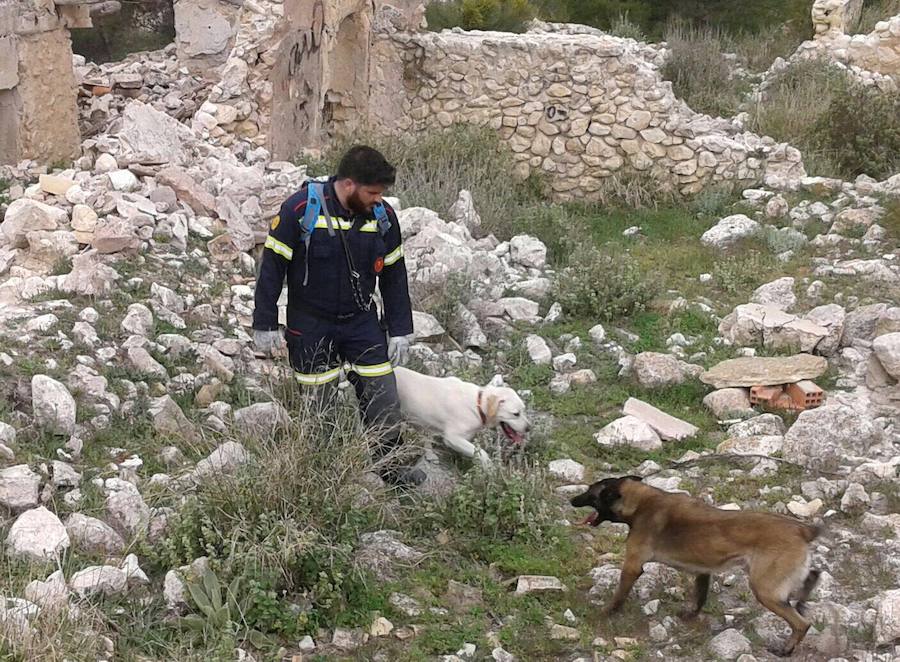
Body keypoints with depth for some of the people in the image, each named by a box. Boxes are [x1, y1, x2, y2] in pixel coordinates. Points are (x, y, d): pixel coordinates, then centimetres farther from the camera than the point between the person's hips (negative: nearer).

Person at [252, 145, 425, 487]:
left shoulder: (383, 216, -5)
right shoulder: (300, 209, -18)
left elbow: (394, 275, 5)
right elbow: (272, 266, -12)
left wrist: (400, 330, 5)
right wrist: (264, 324, -11)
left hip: (361, 320, 3)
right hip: (310, 325, -3)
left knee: (382, 393, 2)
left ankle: (389, 462, 17)